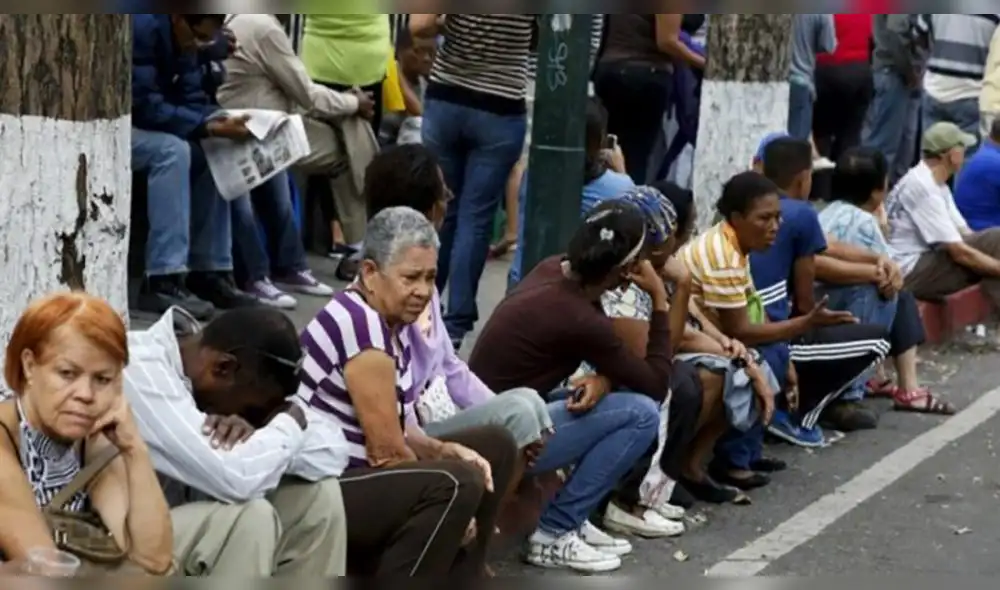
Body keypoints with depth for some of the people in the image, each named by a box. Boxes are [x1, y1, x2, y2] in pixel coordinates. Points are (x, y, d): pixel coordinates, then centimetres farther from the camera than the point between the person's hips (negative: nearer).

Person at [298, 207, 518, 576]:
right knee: (456, 484, -30)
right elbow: (385, 451, -20)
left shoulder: (389, 321, 7)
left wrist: (447, 451, -10)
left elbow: (395, 430, 9)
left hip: (350, 475, 11)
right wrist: (451, 513, -8)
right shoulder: (362, 328, -22)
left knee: (496, 446, 13)